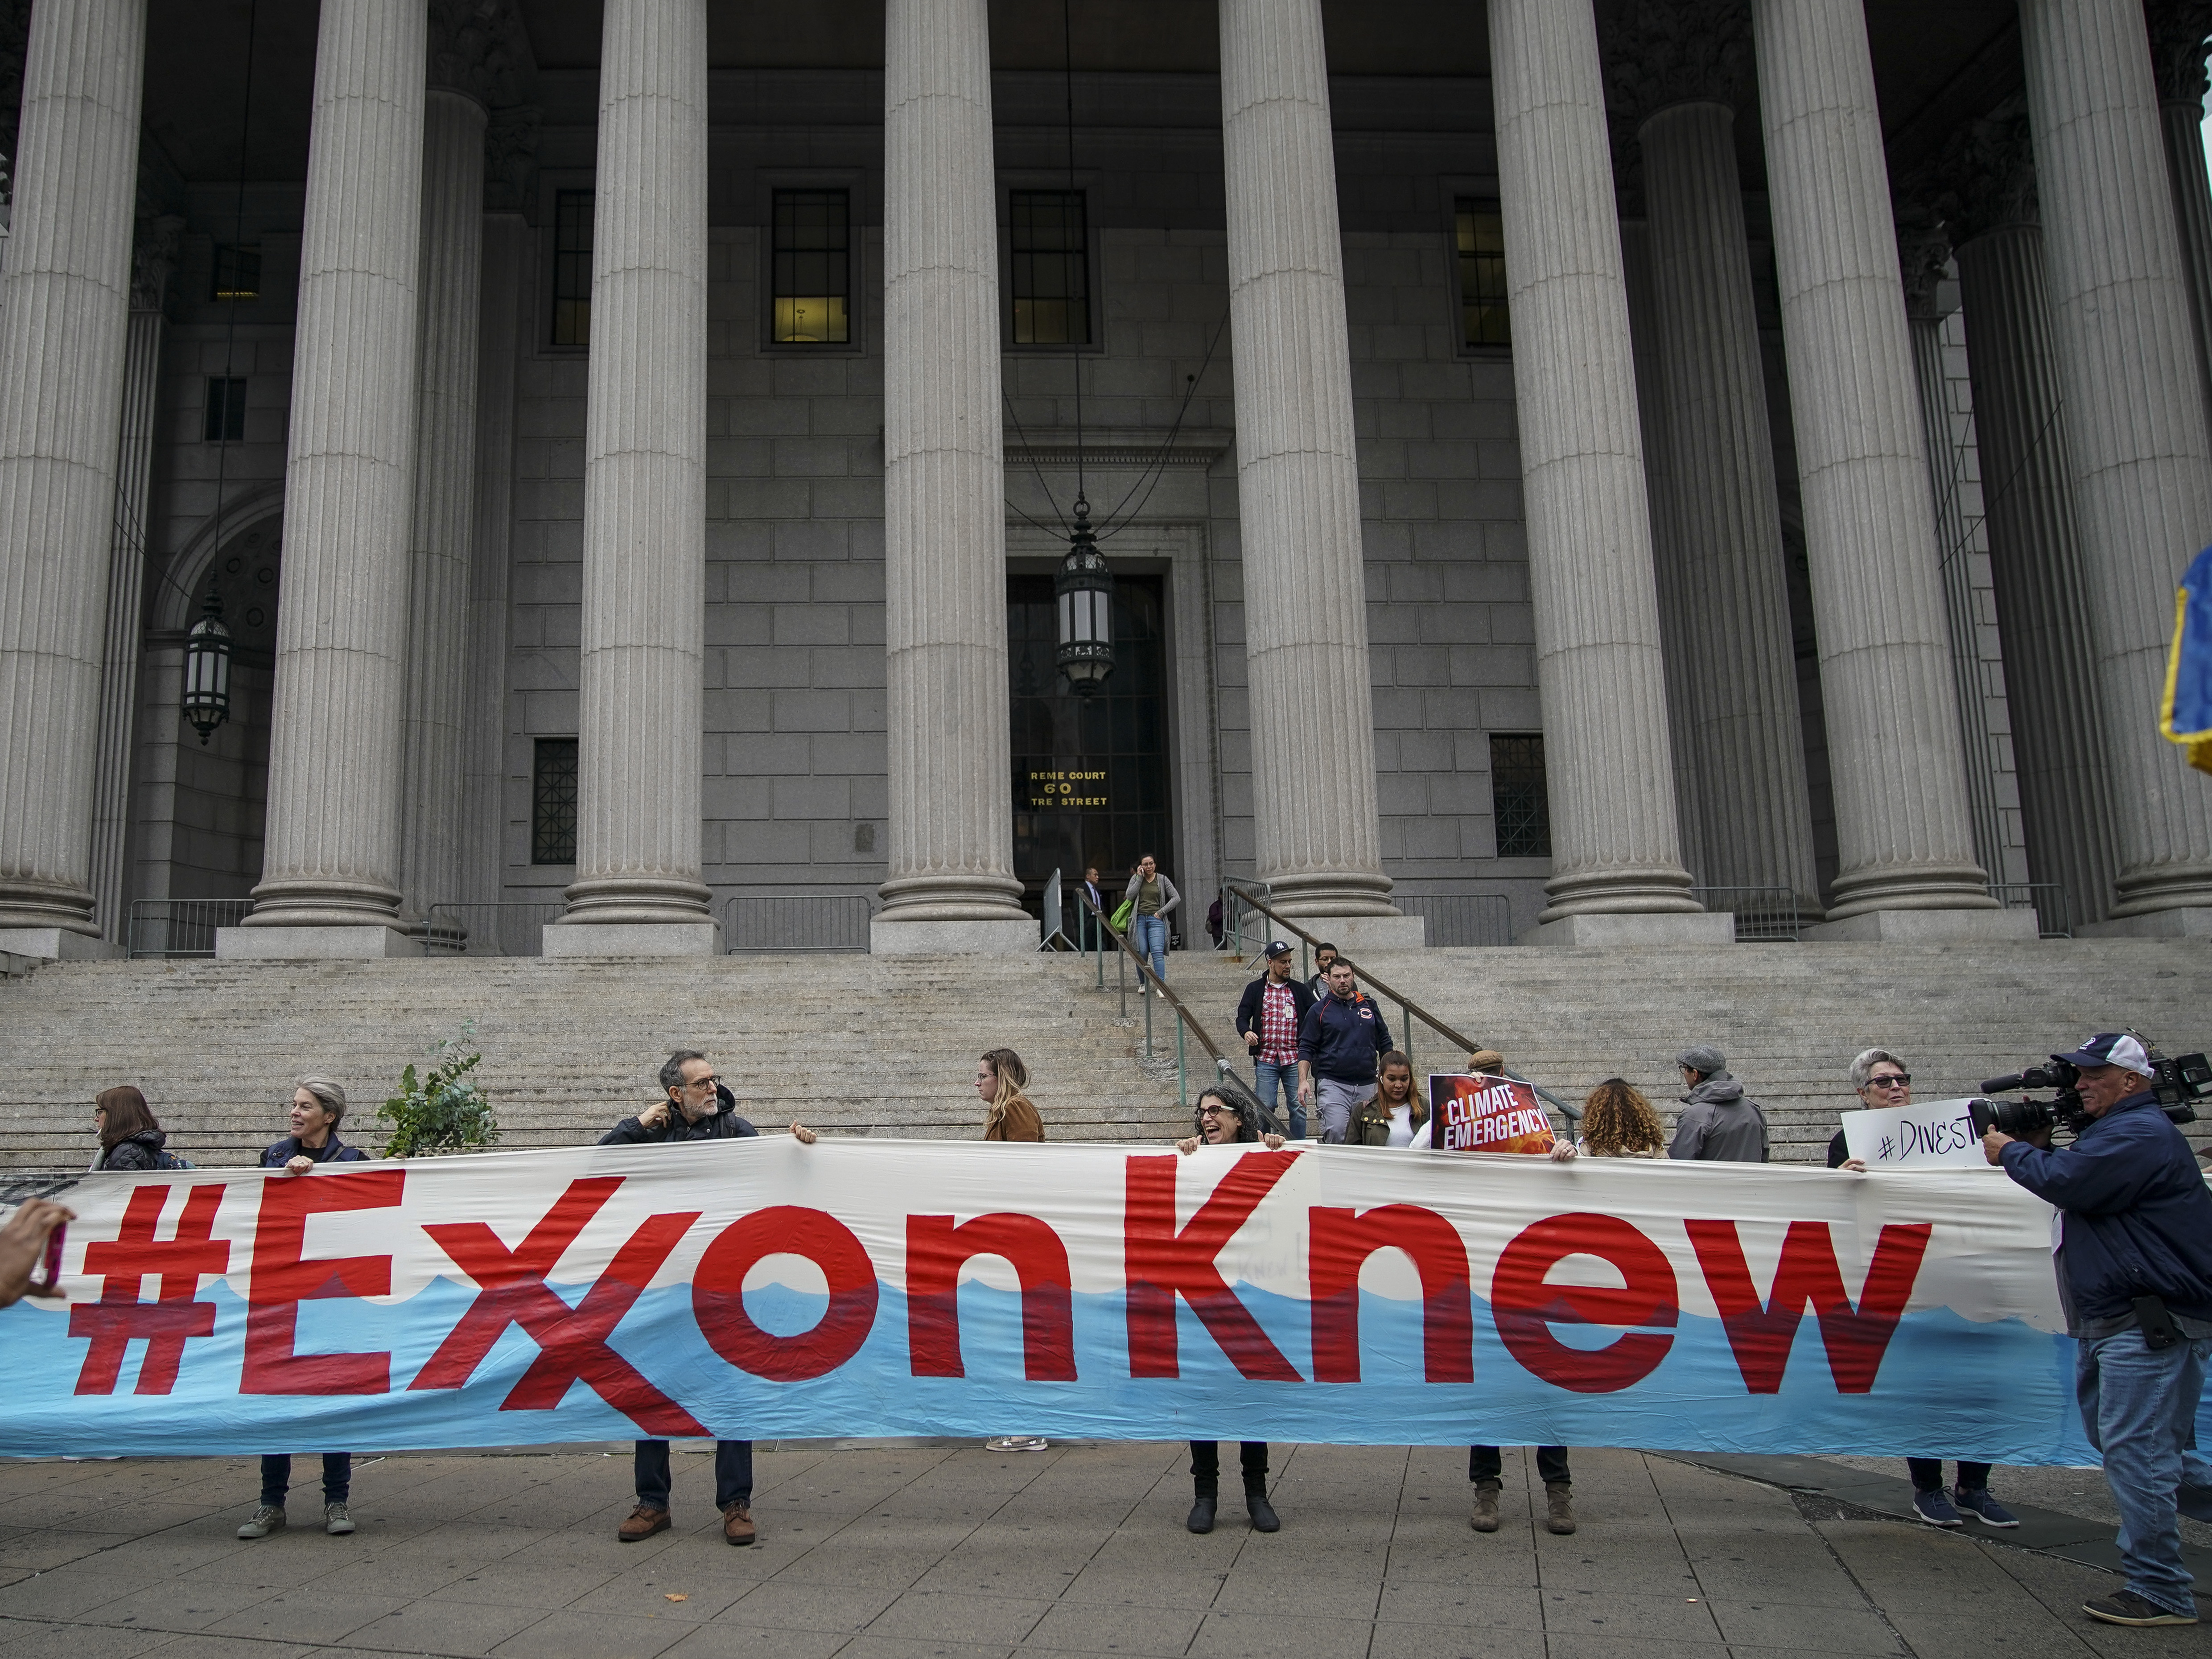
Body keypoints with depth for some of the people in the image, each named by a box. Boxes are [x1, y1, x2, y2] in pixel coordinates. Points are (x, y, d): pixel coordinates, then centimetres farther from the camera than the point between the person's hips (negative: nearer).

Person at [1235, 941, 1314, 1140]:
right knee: (1265, 1107, -1)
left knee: (1298, 1107, 4)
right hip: (1266, 1059, -1)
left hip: (1294, 1059, 2)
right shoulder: (1255, 989, 7)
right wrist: (1246, 1032, -18)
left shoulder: (1299, 990, 11)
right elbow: (1242, 1017, 3)